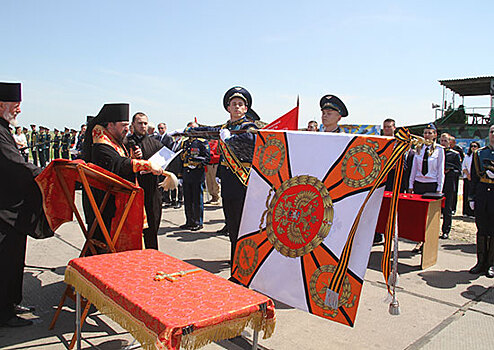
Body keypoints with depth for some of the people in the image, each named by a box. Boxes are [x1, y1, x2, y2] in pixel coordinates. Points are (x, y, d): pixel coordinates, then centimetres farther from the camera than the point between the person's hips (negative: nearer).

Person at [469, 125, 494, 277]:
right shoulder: (479, 153, 9)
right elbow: (474, 177, 9)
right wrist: (472, 197, 4)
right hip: (481, 195, 2)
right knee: (482, 229, 7)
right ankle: (481, 262, 17)